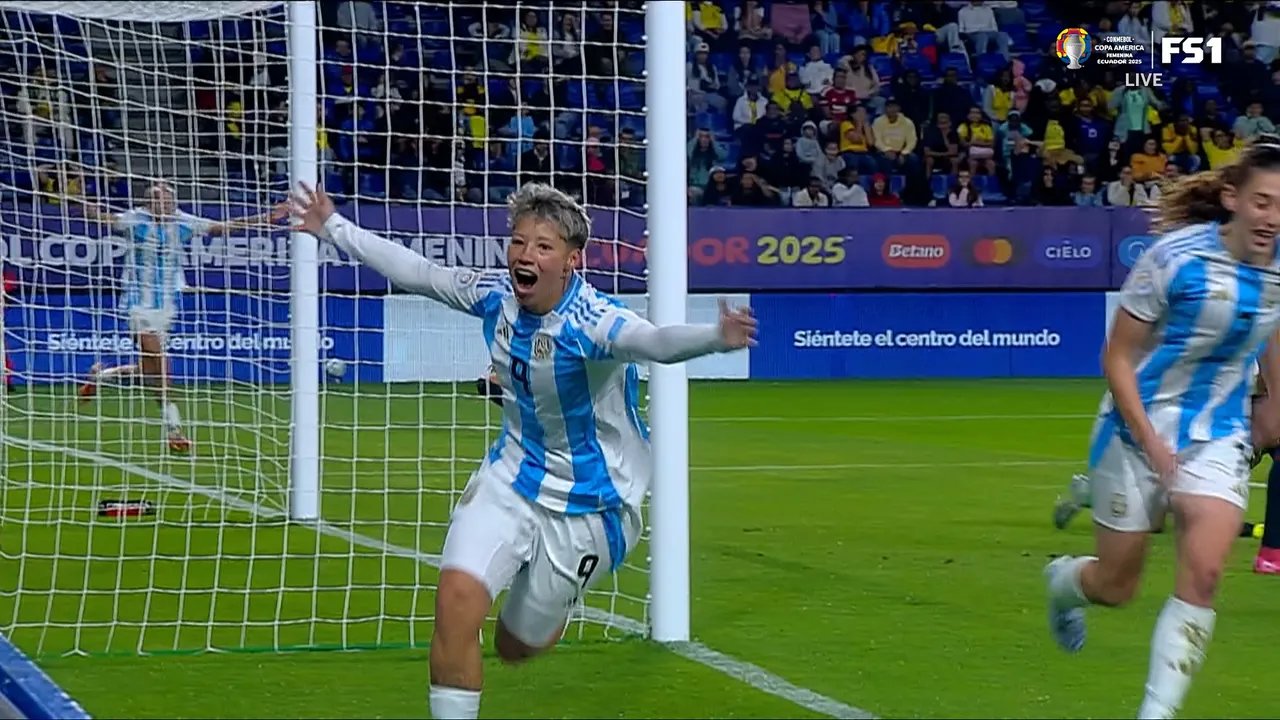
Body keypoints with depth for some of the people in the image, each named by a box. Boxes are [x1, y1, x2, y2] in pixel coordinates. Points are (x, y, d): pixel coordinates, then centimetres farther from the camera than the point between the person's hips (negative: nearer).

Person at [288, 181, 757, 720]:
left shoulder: (591, 321, -28)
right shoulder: (495, 293, -9)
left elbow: (657, 341, -47)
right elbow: (416, 272, 7)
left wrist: (715, 337, -69)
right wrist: (334, 228, 16)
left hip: (587, 503, -4)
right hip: (511, 477, 4)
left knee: (517, 646, 10)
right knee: (457, 599, -18)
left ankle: (558, 600, 47)